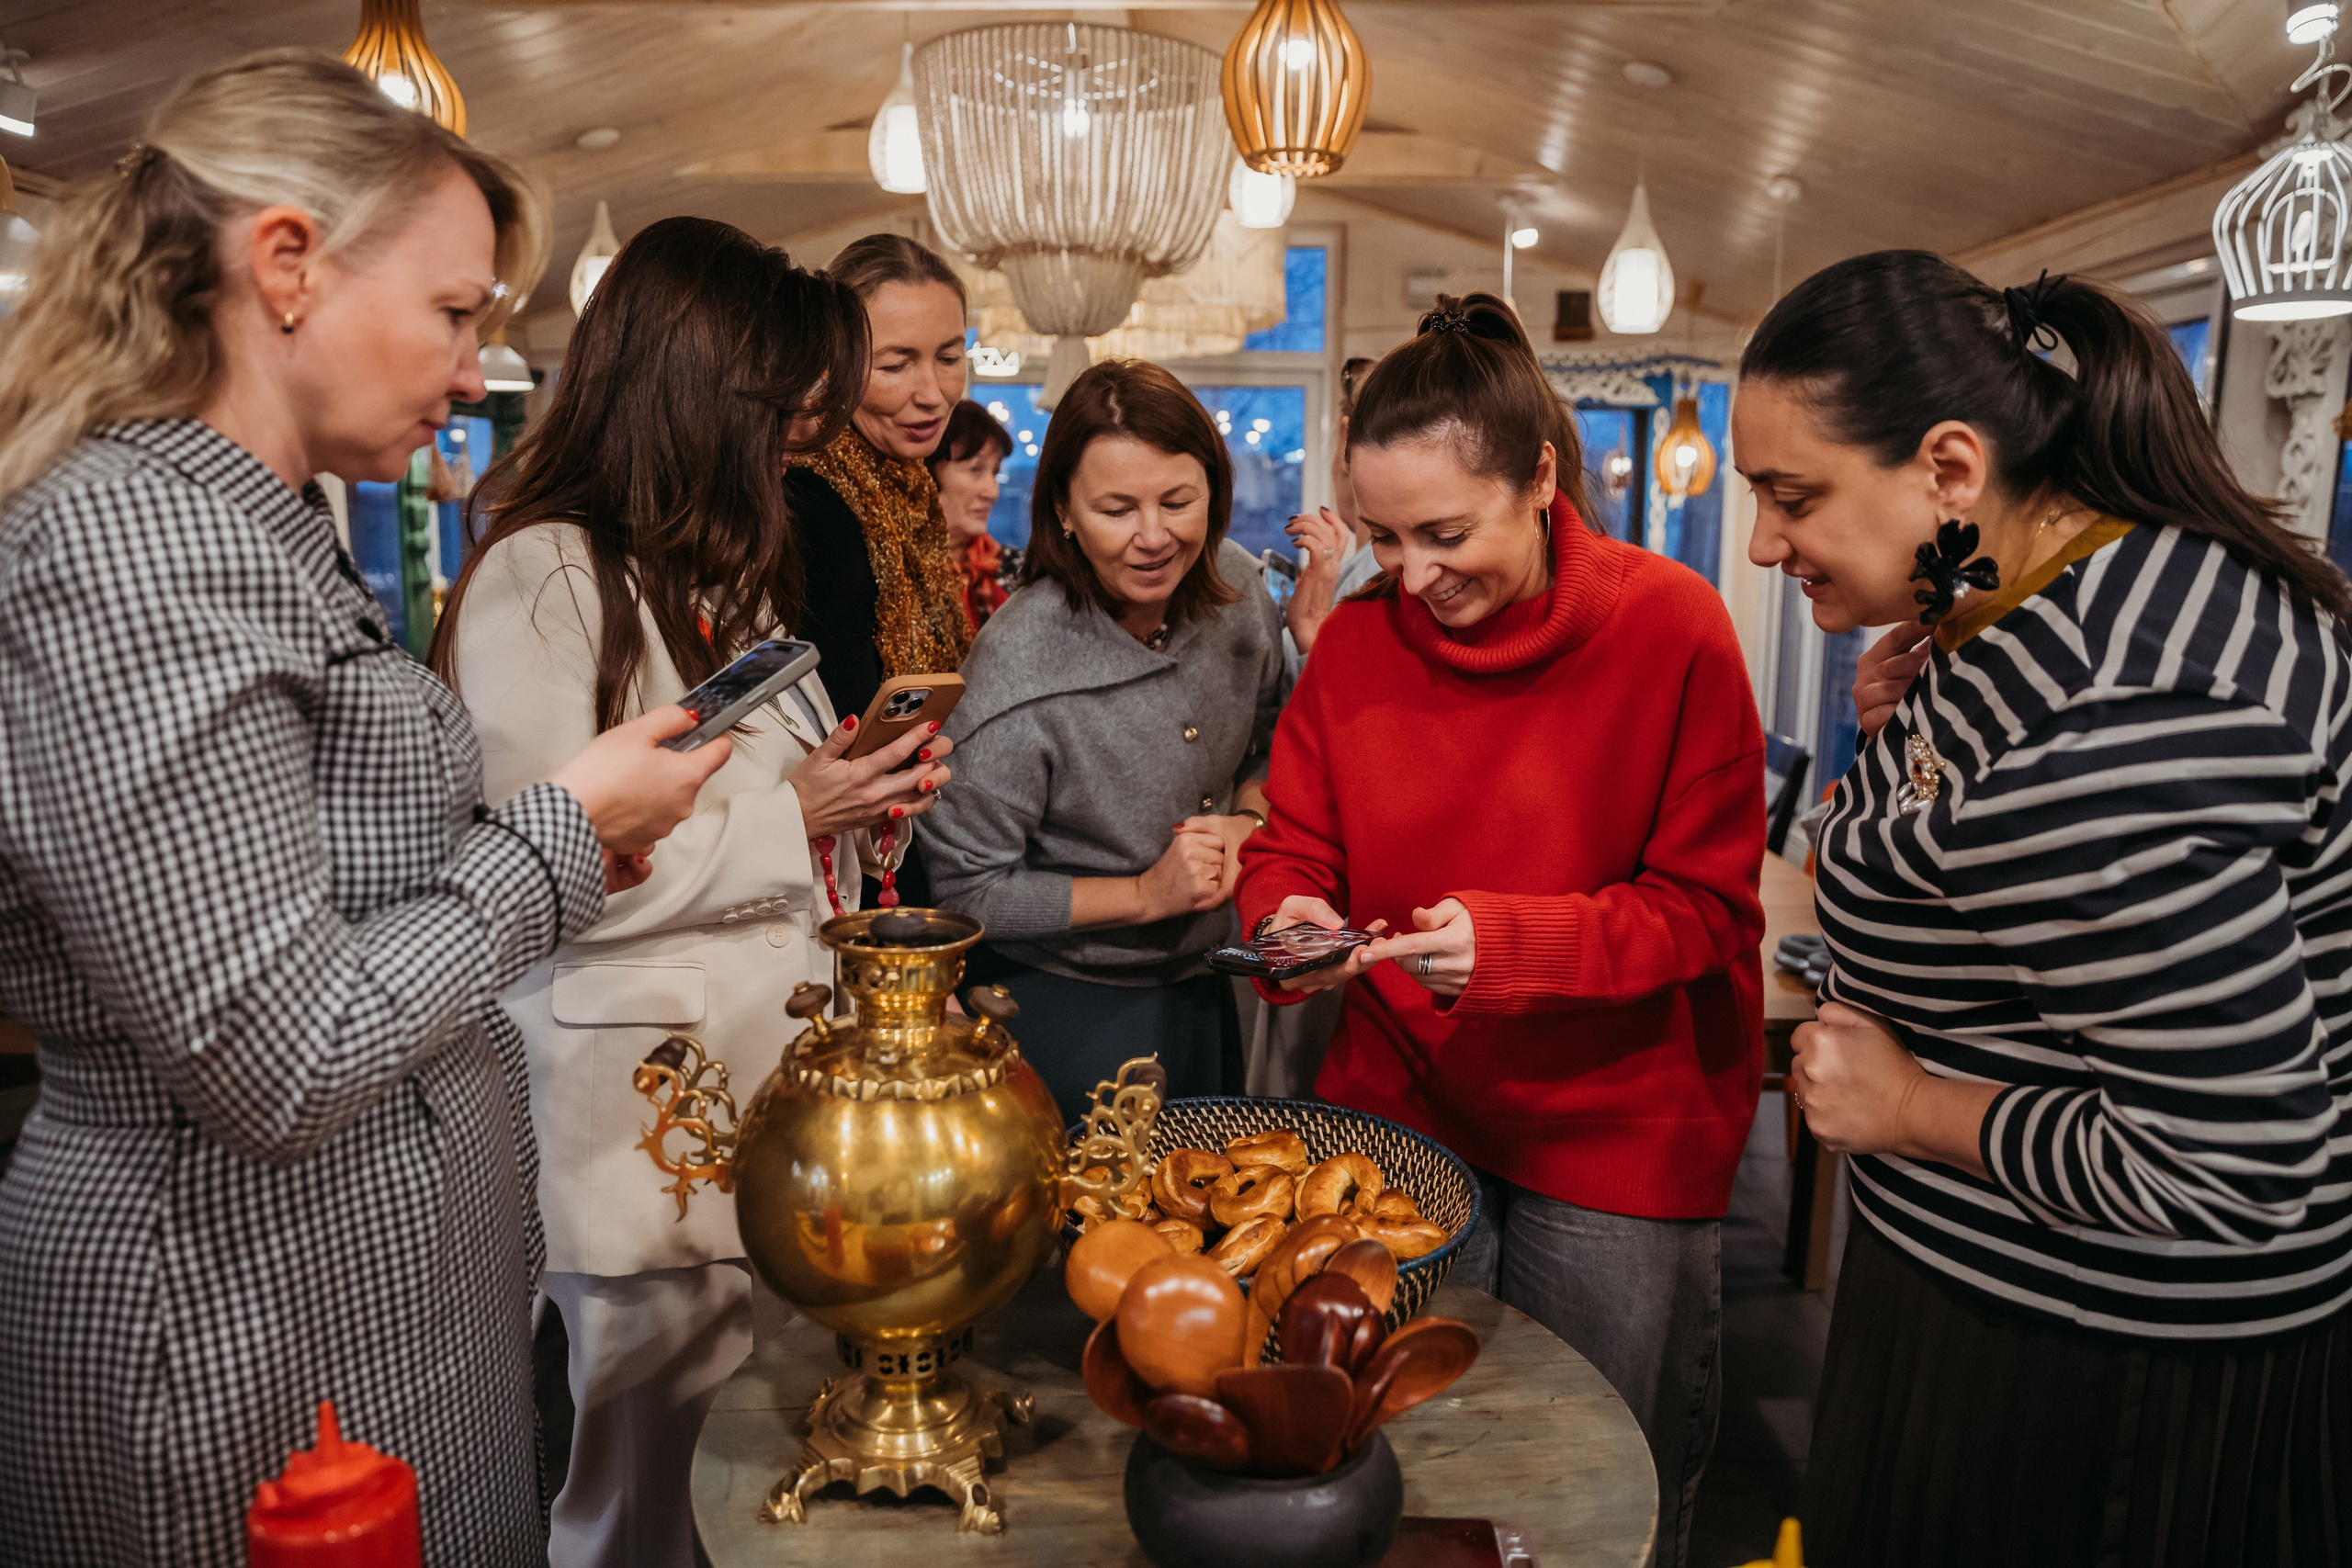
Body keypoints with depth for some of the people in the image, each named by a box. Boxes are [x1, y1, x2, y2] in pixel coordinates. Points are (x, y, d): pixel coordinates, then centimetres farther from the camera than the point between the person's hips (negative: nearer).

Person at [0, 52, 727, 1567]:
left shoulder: (273, 530, 9)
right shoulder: (129, 545, -22)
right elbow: (280, 1062, -26)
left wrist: (562, 850, 4)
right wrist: (560, 827, -16)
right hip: (262, 1345, -9)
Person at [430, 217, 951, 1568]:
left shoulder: (726, 570, 15)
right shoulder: (540, 580, -14)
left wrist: (860, 795, 2)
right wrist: (790, 816, -15)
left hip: (781, 1082, 8)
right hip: (649, 1120, -8)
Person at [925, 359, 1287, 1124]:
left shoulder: (1236, 588, -9)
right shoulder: (1019, 666, -27)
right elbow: (964, 890, -20)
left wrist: (1249, 818, -12)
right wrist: (1146, 895, -23)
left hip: (1204, 984, 6)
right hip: (1068, 1009, -6)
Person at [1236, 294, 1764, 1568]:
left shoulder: (1670, 625, -14)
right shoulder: (1353, 640, -4)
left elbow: (1704, 907, -13)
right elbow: (1288, 852, 1)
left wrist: (1512, 941, -28)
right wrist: (1288, 920, -22)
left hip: (1616, 1131, -2)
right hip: (1399, 1106, 3)